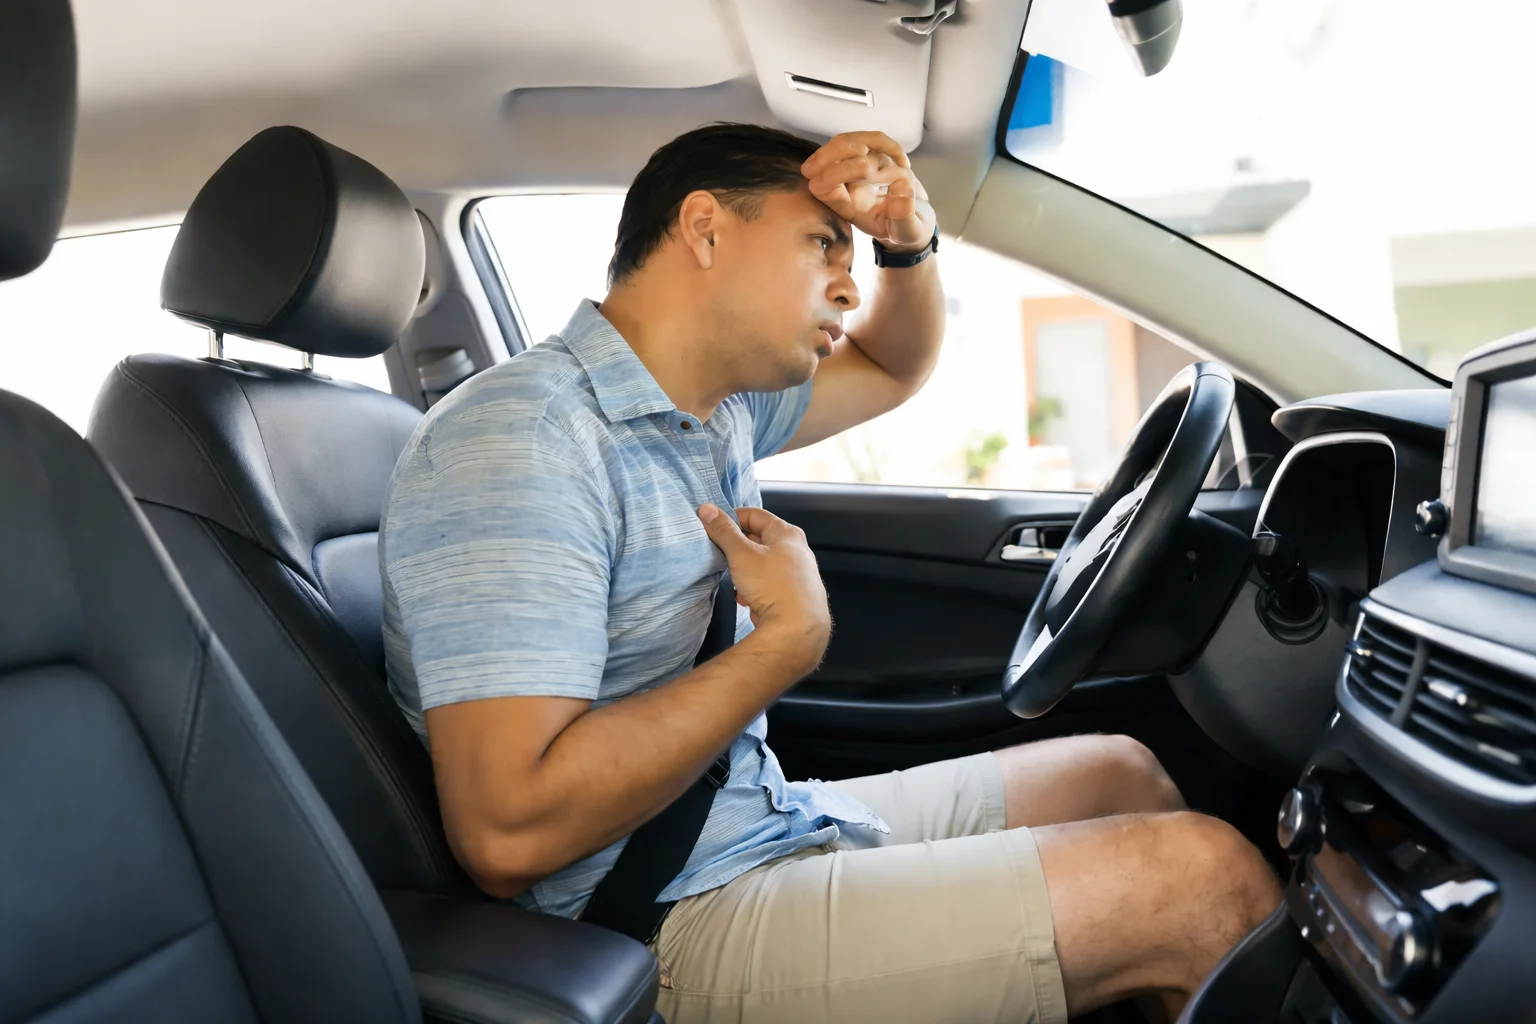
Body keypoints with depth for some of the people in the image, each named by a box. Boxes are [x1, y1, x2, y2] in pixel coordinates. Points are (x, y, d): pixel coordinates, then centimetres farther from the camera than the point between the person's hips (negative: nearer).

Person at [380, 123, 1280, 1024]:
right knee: (1208, 874, -12)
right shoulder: (522, 436, -21)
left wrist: (911, 240, 2)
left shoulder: (714, 410, 7)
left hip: (771, 824, 10)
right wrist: (791, 639, -21)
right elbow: (509, 832, -29)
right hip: (682, 925, -9)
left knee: (1123, 772, 16)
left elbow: (894, 367, 25)